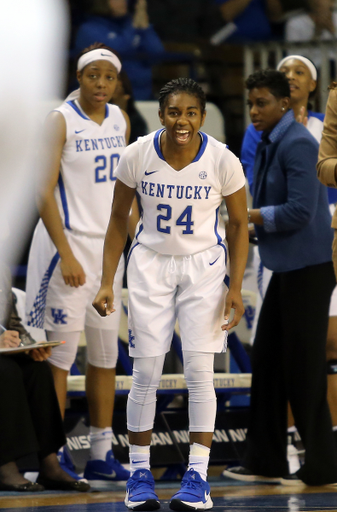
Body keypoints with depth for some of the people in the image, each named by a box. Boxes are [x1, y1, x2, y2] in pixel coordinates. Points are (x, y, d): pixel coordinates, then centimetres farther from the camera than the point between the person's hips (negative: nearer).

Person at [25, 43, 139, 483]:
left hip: (110, 246, 7)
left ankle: (101, 455, 15)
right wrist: (66, 255, -20)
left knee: (106, 354, 9)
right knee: (61, 354, -6)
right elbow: (45, 191, -14)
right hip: (70, 246, -7)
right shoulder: (61, 121, -10)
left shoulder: (120, 120, 11)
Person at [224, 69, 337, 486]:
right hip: (286, 266, 10)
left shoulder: (298, 144, -16)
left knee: (303, 366, -4)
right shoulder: (268, 144, 13)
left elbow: (300, 211, -23)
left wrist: (247, 215, -17)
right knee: (266, 360, 11)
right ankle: (266, 461, 17)